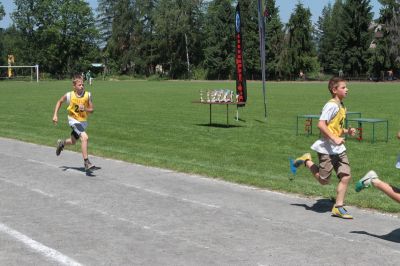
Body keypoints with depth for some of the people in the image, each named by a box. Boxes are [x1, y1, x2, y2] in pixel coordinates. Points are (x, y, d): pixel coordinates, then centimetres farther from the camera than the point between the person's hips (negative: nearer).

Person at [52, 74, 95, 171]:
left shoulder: (88, 95, -12)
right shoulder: (69, 95, -16)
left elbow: (91, 110, -5)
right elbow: (59, 102, 3)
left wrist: (84, 109, -26)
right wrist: (55, 115, -2)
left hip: (83, 121, 4)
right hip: (74, 120, -4)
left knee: (73, 142, 22)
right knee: (85, 137, -27)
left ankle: (62, 143, 56)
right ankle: (86, 162, -22)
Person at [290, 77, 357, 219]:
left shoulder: (341, 106, 14)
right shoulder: (331, 105, -15)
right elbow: (321, 124, -23)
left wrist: (347, 131, 7)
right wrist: (335, 139, -26)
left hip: (339, 149, 9)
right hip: (327, 149, -8)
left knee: (346, 176, 0)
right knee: (324, 180, 0)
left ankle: (338, 207, 8)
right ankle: (306, 161, 22)